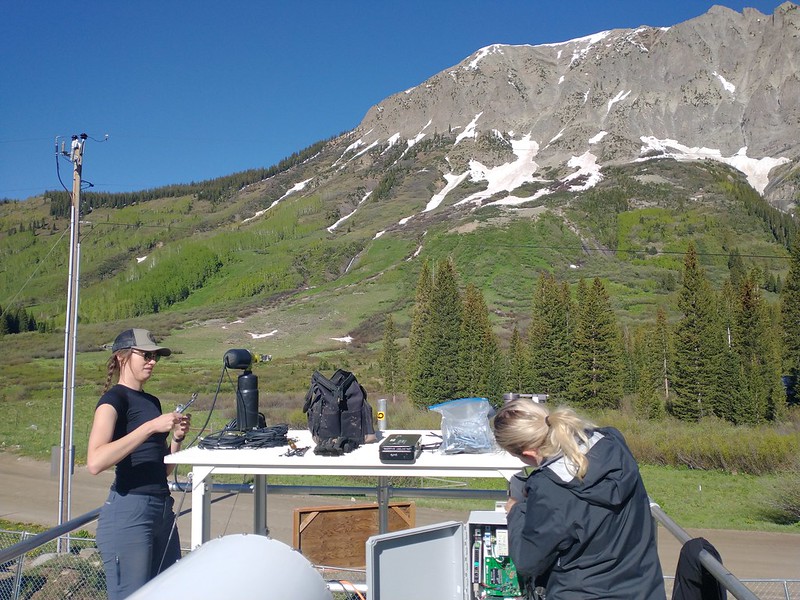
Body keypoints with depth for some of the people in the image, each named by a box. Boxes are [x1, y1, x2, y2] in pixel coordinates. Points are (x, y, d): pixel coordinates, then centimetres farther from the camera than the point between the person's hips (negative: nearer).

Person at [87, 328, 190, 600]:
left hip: (162, 510, 8)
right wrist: (151, 426, -23)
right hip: (129, 511, -8)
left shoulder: (152, 401, 17)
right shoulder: (114, 398, -7)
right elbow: (95, 462, -24)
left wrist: (177, 437, 3)